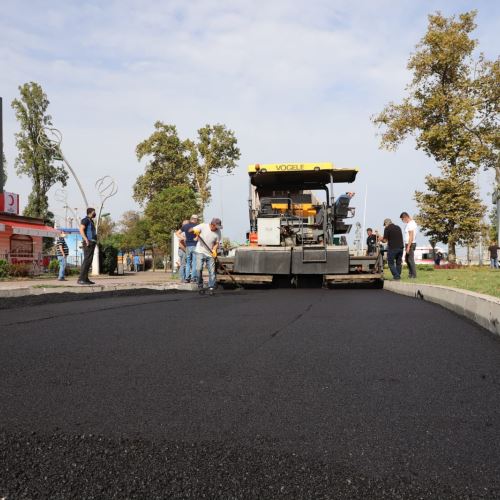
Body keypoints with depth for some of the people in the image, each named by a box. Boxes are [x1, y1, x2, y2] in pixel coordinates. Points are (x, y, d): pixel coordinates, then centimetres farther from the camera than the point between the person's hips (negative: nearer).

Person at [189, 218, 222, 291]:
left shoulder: (218, 232, -2)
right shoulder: (203, 226, -11)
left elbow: (217, 243, 6)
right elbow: (190, 230, -8)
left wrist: (214, 249, -14)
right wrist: (194, 230, -30)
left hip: (210, 253, 2)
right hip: (200, 252, -2)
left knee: (212, 271, -2)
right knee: (199, 269, -10)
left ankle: (212, 286, 4)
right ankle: (200, 284, 7)